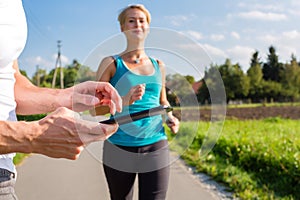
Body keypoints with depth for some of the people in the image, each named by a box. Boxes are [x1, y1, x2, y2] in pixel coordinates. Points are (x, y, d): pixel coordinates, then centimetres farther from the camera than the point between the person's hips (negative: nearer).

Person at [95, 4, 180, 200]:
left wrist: (171, 118, 2)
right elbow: (95, 109, -5)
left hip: (156, 148, 2)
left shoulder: (158, 65, 11)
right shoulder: (111, 64, 0)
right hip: (119, 150, -2)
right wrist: (124, 100, -21)